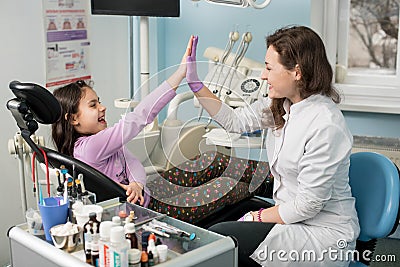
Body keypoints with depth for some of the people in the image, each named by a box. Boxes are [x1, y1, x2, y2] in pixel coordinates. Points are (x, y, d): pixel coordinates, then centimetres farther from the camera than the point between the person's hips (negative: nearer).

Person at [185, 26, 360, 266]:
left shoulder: (325, 125, -27)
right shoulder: (281, 105, -1)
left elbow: (307, 205, -23)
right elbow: (235, 120, 9)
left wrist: (259, 217, -10)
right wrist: (195, 83, 4)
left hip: (323, 232, -8)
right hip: (292, 215, 8)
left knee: (217, 238, -14)